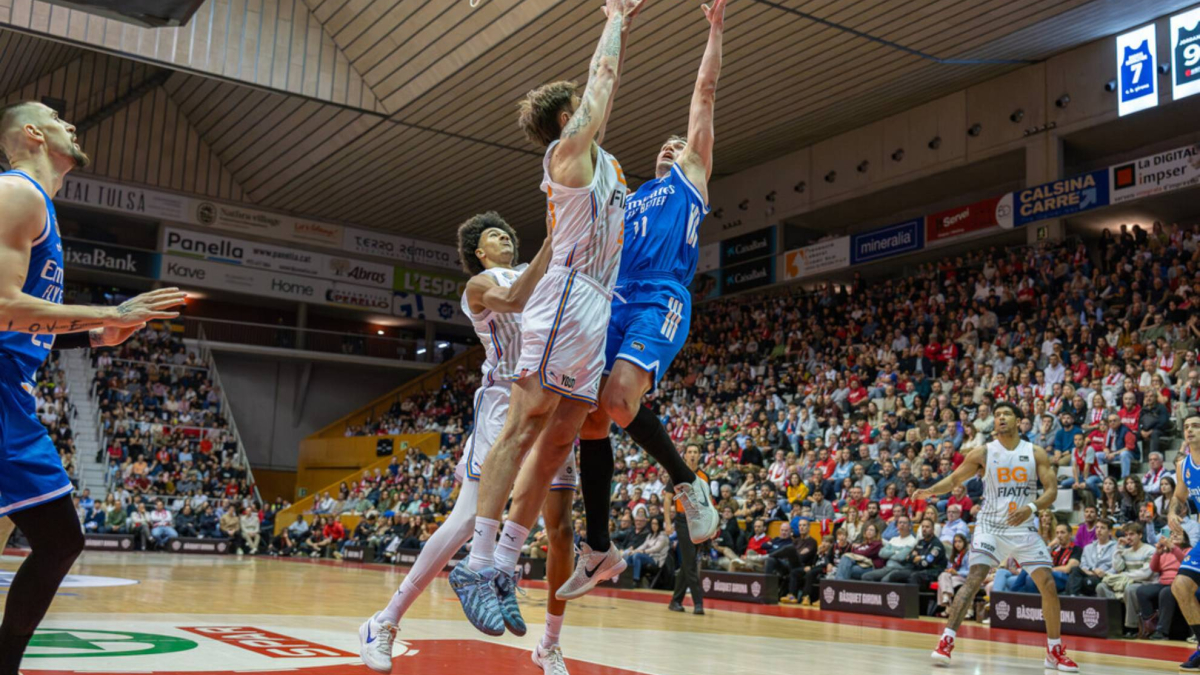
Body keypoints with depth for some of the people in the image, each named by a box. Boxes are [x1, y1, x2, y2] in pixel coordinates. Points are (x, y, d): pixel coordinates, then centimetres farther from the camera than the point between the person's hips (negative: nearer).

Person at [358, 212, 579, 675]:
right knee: (469, 519, -15)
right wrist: (554, 239, -21)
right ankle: (385, 623, -6)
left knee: (561, 529, 2)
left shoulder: (537, 274, 23)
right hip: (504, 403, -6)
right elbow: (513, 300, -19)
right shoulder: (481, 283, 3)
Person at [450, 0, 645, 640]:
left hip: (598, 310, 9)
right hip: (569, 298, -9)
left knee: (558, 441, 4)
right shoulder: (569, 147, 1)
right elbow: (601, 75, 7)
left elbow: (606, 82, 36)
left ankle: (503, 566, 6)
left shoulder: (598, 158, 24)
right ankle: (477, 563, -14)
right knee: (524, 425, -13)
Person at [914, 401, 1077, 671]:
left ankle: (1055, 652, 16)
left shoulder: (1036, 453, -1)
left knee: (1049, 585, -2)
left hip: (1024, 529, 2)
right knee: (974, 579, -18)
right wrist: (930, 490, -18)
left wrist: (1030, 508, -25)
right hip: (990, 526, -2)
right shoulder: (983, 453, -2)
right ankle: (946, 641, -19)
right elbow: (954, 479, 2)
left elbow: (1052, 490, -5)